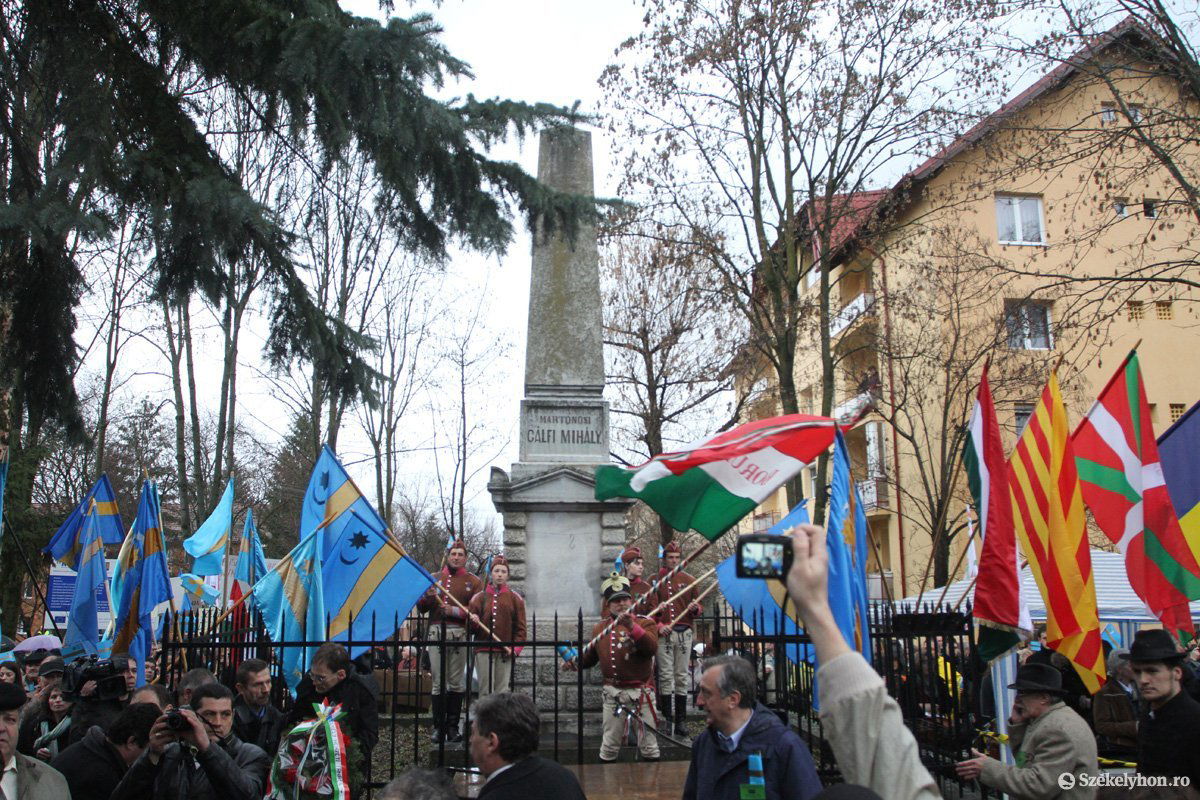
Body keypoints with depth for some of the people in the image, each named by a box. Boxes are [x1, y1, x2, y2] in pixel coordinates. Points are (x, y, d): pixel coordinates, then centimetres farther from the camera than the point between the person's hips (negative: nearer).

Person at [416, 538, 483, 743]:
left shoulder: (473, 582, 10)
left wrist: (454, 611, -14)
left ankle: (453, 726, 6)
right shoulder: (435, 578, 18)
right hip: (436, 632, 2)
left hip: (459, 633, -1)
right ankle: (438, 726, 3)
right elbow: (420, 607, 16)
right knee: (438, 682, 0)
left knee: (456, 682, 0)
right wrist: (427, 597, -6)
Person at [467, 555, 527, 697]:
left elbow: (520, 627, 6)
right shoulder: (479, 598, 11)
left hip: (505, 653, -1)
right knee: (486, 691, -3)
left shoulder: (515, 599, 9)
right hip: (484, 651, 1)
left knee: (503, 691, -2)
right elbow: (471, 629, 14)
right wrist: (474, 622, -8)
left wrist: (516, 648, -7)